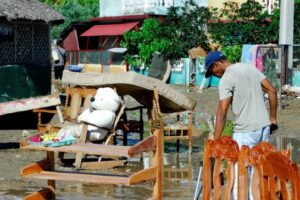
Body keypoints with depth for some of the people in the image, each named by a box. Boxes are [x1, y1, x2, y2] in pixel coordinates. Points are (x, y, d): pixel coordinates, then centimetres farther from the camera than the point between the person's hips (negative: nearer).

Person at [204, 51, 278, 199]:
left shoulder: (226, 79, -11)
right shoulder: (250, 67, 10)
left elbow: (222, 113, -15)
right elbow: (271, 90, 10)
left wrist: (215, 140, -13)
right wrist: (272, 118, 16)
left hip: (245, 131, -7)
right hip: (264, 126, 8)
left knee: (238, 171, -1)